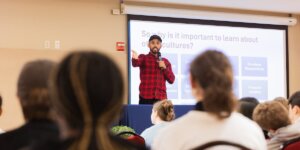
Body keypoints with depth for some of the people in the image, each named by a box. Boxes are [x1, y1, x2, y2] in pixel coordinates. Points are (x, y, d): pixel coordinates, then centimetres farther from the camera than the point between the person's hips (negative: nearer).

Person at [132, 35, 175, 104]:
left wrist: (164, 68, -3)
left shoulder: (165, 61, 16)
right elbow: (136, 63, -17)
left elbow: (171, 80, 12)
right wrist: (135, 59, -41)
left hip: (161, 98, 3)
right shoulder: (143, 58, 7)